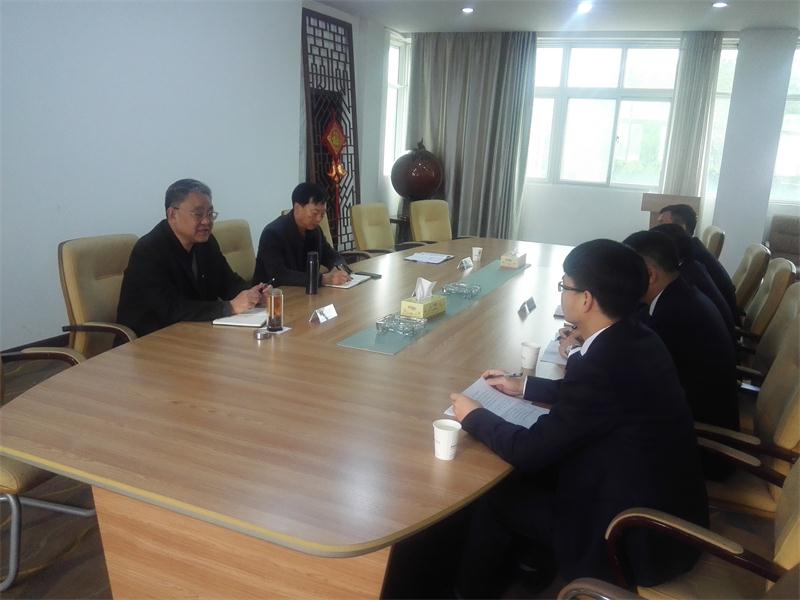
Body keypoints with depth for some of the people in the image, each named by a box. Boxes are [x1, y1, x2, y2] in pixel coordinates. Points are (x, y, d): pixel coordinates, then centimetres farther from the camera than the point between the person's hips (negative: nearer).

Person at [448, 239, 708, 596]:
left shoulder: (603, 366, -31)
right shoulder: (636, 339, -3)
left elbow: (529, 450, -21)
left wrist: (473, 416, -6)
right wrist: (523, 387, 19)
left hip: (641, 537, -8)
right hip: (665, 505, 8)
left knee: (495, 496, 4)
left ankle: (470, 589, 30)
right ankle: (535, 557, 36)